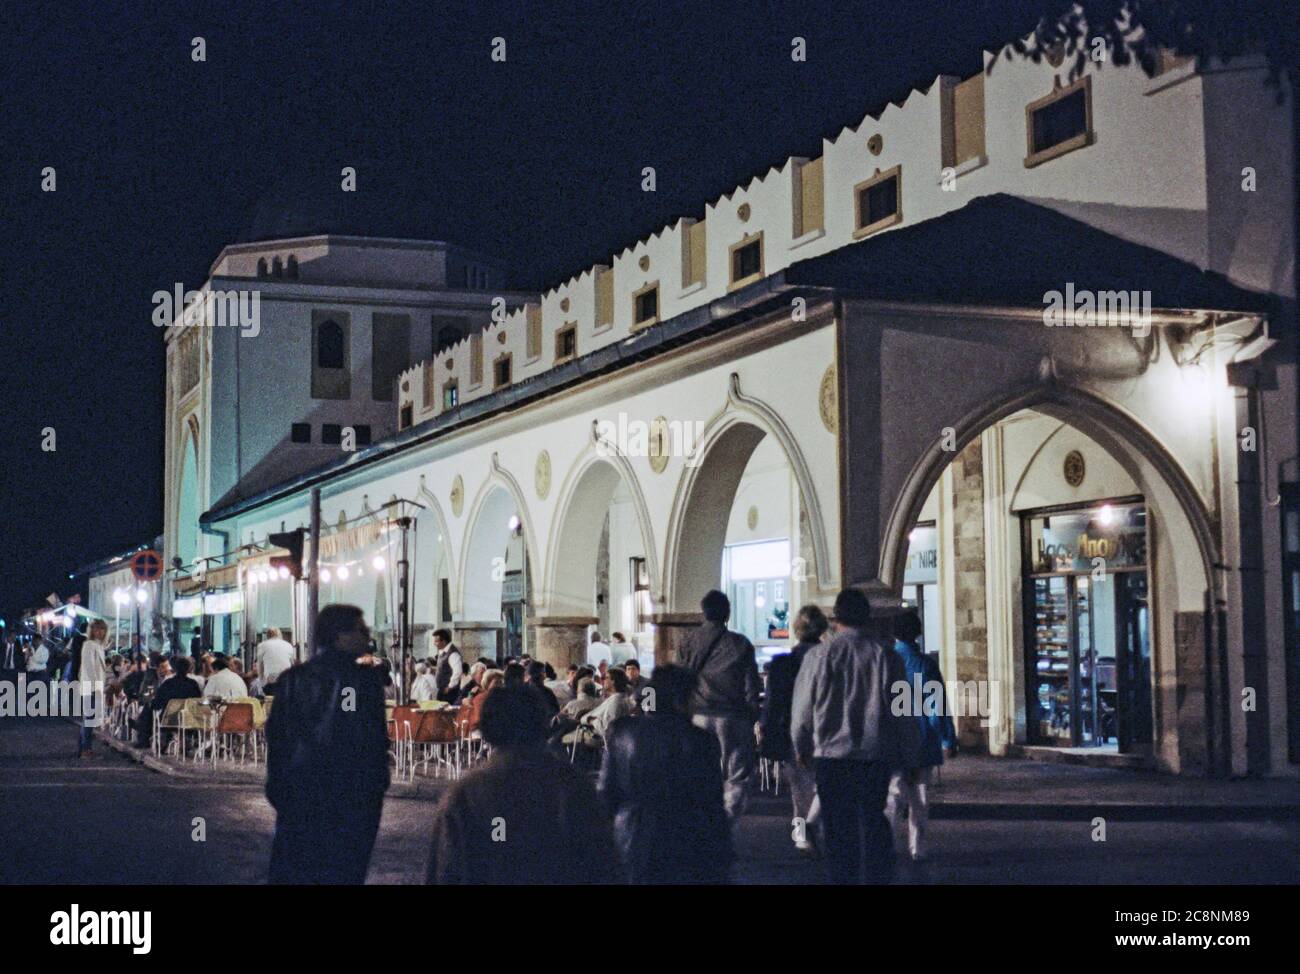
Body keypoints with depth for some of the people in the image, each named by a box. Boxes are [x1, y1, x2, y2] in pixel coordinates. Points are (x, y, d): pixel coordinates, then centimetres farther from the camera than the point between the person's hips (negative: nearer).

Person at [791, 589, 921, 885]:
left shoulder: (819, 655, -5)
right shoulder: (886, 656, -3)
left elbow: (803, 708, 1)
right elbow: (901, 710, 2)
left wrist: (801, 747, 16)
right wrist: (905, 751, 14)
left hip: (830, 753, -1)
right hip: (876, 755, 1)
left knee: (837, 826, 6)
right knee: (874, 820, 11)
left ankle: (842, 877, 8)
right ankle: (878, 875, 9)